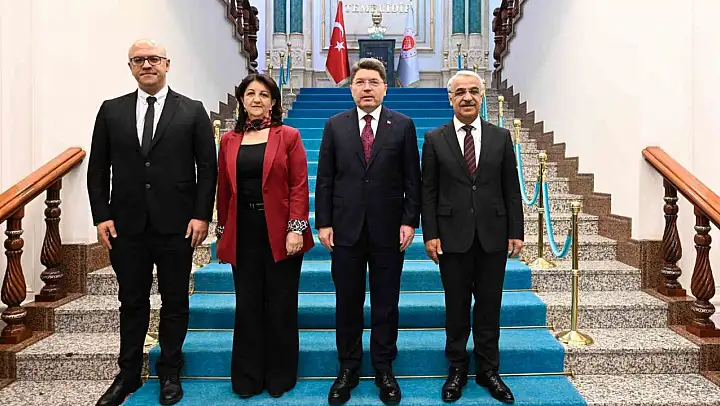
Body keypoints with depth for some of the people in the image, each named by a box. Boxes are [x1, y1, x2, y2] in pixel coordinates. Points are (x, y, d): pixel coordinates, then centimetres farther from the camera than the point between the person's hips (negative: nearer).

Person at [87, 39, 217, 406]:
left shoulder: (192, 112, 1)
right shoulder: (111, 111, 8)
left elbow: (208, 168, -1)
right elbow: (97, 168, 8)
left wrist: (201, 215, -8)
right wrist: (101, 216, 0)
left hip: (176, 225, -2)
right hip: (126, 225, 2)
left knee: (175, 303, 10)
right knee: (131, 303, 13)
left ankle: (169, 373, 27)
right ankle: (128, 375, 30)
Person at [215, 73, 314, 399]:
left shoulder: (288, 136, 1)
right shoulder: (228, 141, 10)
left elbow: (299, 186, -6)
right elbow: (223, 190, 10)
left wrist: (296, 229, -14)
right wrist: (223, 233, 9)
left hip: (280, 231, -2)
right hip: (243, 232, 3)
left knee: (281, 306, 7)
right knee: (247, 306, 10)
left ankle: (280, 378, 24)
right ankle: (247, 378, 24)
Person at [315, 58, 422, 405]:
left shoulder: (403, 125, 3)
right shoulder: (335, 125, 6)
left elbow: (412, 178, 2)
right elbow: (324, 178, 4)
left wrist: (410, 221, -5)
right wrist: (323, 223, -2)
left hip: (388, 230, 0)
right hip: (346, 229, 1)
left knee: (386, 304, 10)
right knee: (347, 303, 10)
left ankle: (384, 369, 26)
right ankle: (348, 369, 26)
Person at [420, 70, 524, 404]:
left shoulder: (501, 137, 6)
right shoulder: (434, 139, 2)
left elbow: (511, 189, 6)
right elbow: (428, 192, 0)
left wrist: (516, 232, 1)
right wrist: (430, 234, -6)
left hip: (493, 235, 1)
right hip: (453, 236, -1)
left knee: (489, 307, 11)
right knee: (456, 307, 9)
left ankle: (488, 370, 27)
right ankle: (457, 369, 26)